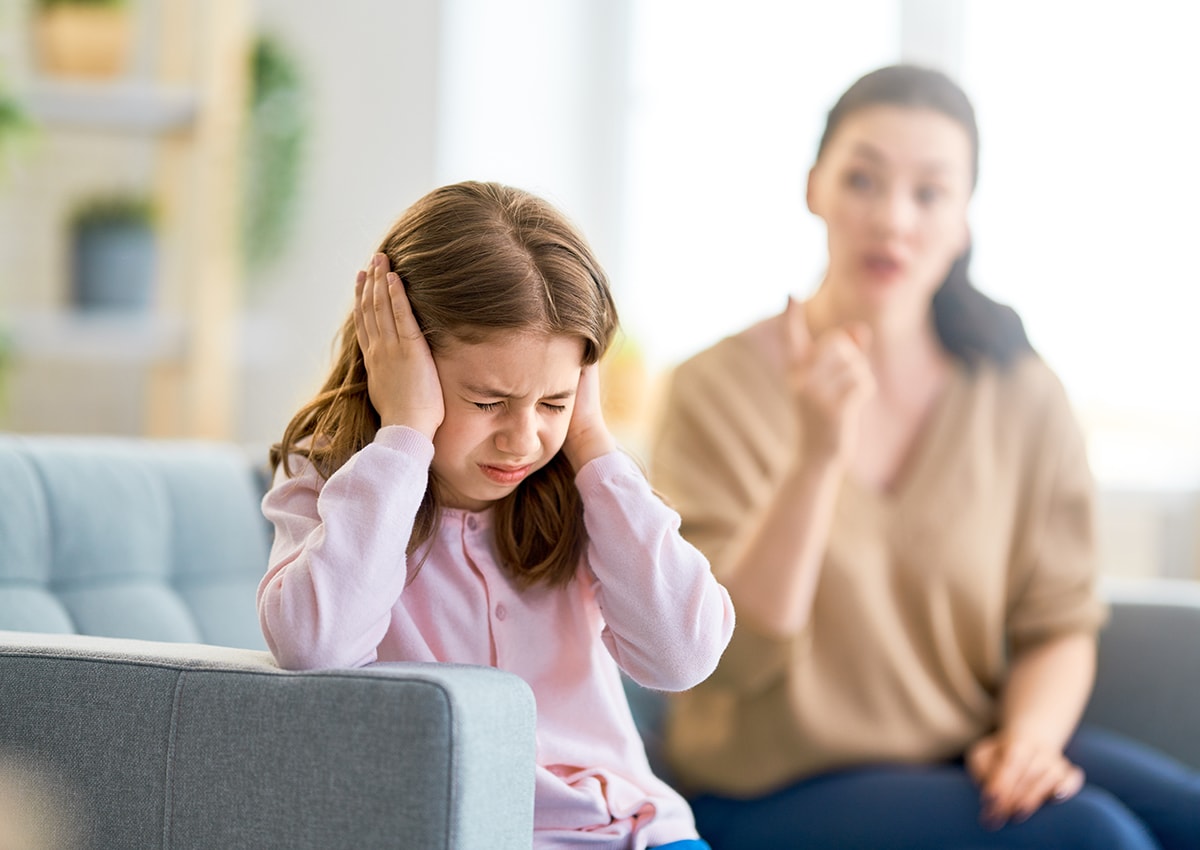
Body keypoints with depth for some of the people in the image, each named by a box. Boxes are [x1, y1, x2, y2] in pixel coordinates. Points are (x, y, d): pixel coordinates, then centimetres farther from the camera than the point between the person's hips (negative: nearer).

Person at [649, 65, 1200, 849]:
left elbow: (1058, 624, 7)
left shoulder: (1023, 399, 3)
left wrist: (1030, 737, -14)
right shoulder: (717, 390, -6)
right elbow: (731, 655, -14)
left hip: (970, 762, 4)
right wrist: (817, 455, -26)